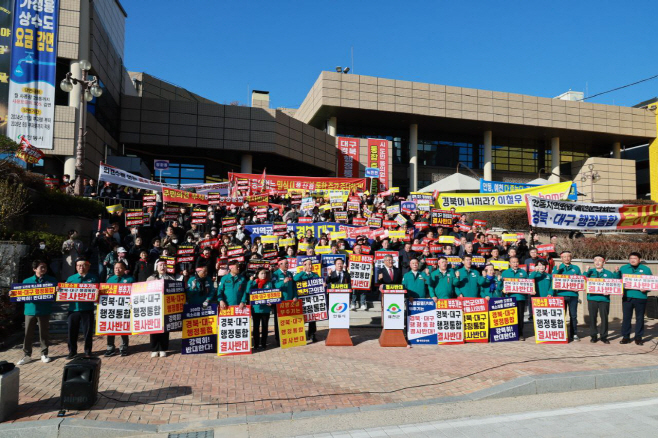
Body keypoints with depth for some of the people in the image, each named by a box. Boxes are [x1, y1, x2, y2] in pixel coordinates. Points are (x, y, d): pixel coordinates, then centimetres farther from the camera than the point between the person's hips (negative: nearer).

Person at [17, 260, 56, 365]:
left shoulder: (52, 280, 3)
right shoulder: (26, 281, 8)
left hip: (44, 311, -2)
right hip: (30, 311, 2)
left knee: (43, 333, 6)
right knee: (28, 334, 6)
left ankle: (44, 354, 17)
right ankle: (27, 355, 15)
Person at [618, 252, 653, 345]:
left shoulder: (646, 269, 4)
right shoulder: (623, 268, 9)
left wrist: (646, 289, -14)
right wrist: (617, 273, -8)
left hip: (640, 297, -1)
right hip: (627, 297, 1)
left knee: (640, 318, 6)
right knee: (626, 317, 4)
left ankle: (638, 337, 16)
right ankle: (625, 337, 12)